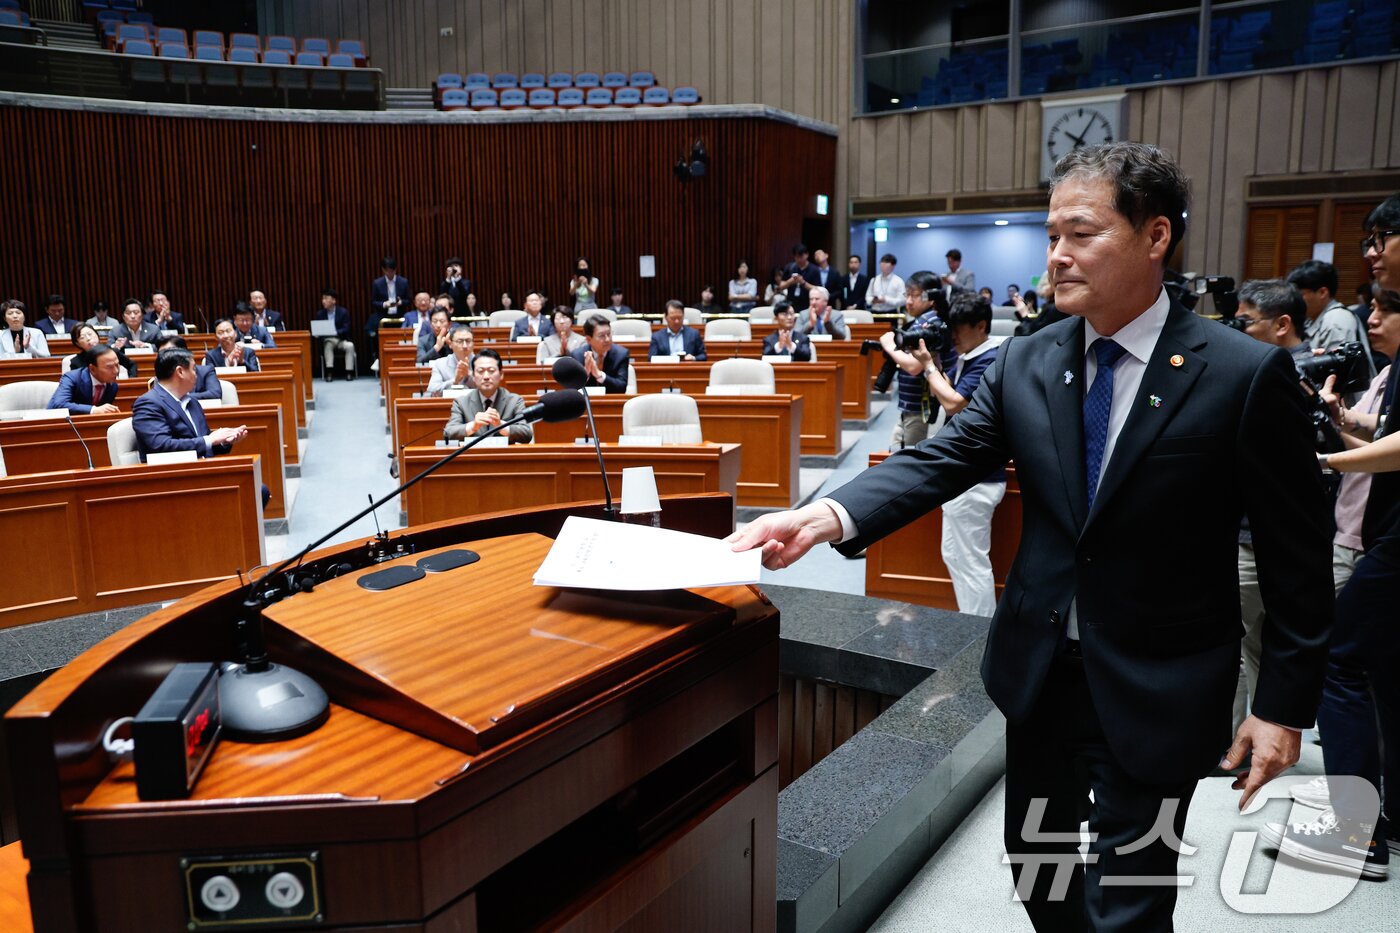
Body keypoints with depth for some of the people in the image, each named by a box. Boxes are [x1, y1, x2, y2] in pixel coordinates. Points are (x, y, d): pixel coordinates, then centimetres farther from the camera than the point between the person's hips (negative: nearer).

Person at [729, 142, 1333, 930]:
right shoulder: (1025, 364, -2)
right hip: (1041, 666, 5)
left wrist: (1285, 705, -8)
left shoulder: (1247, 376, -14)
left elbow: (1299, 555, -8)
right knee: (1035, 862, 22)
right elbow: (940, 461, -13)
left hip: (1156, 688, -4)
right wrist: (829, 515, -29)